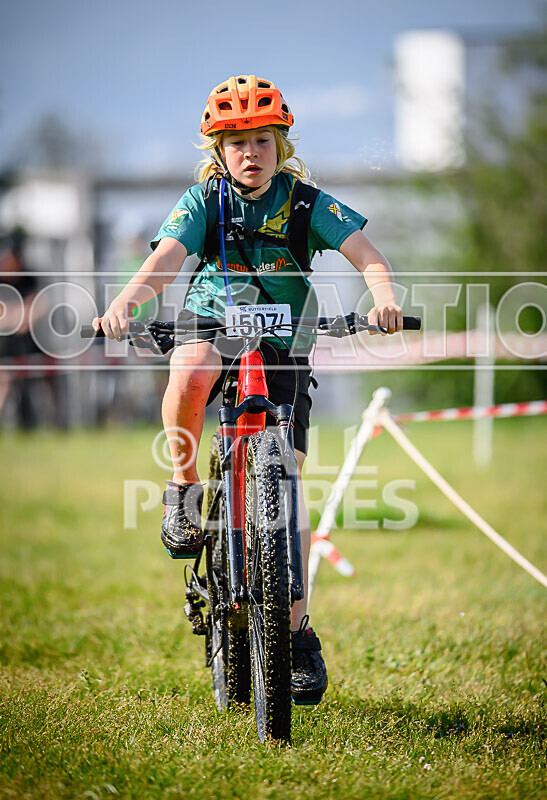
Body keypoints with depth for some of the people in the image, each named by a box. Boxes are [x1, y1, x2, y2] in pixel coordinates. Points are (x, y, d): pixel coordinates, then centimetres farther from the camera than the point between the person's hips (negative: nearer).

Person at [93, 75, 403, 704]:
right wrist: (123, 302, -47)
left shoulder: (304, 201, -9)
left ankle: (297, 629, 5)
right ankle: (184, 487, -13)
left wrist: (384, 296, -44)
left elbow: (366, 254, -21)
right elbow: (166, 256, -26)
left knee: (286, 482, -6)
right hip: (213, 324, -1)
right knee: (190, 373, -39)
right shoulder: (204, 200, -9)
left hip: (282, 347, 1)